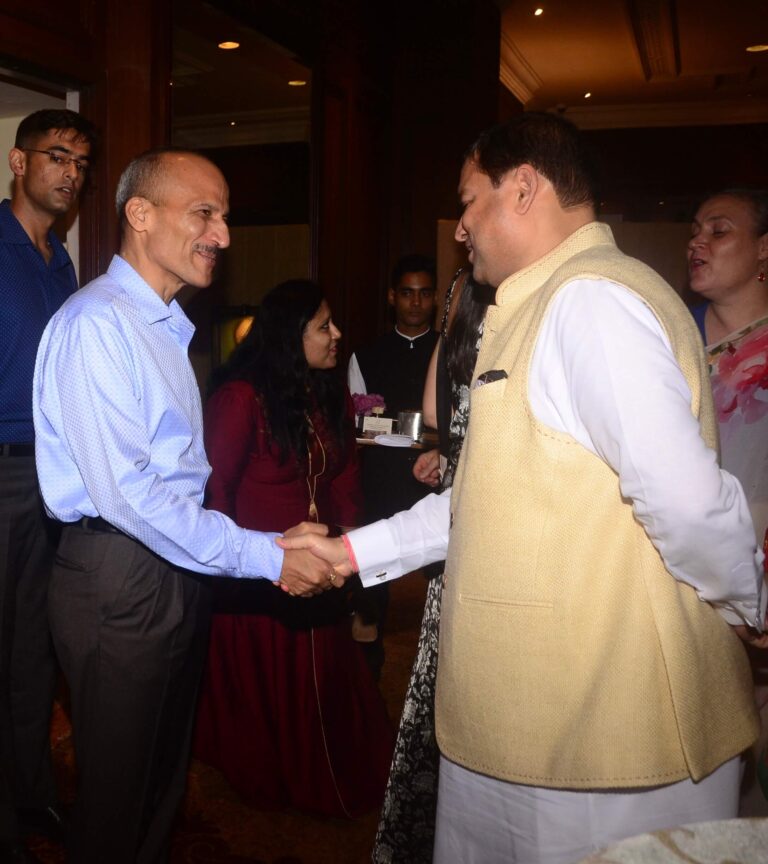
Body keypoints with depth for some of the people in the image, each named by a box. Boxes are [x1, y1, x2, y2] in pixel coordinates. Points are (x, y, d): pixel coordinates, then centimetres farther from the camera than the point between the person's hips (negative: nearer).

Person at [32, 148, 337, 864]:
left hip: (175, 568, 9)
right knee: (114, 800, 8)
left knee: (164, 777, 22)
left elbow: (172, 473, 11)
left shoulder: (167, 327, 14)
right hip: (118, 580, -9)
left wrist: (275, 541, 5)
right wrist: (263, 557, -22)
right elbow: (123, 489, -24)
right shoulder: (95, 321, -16)